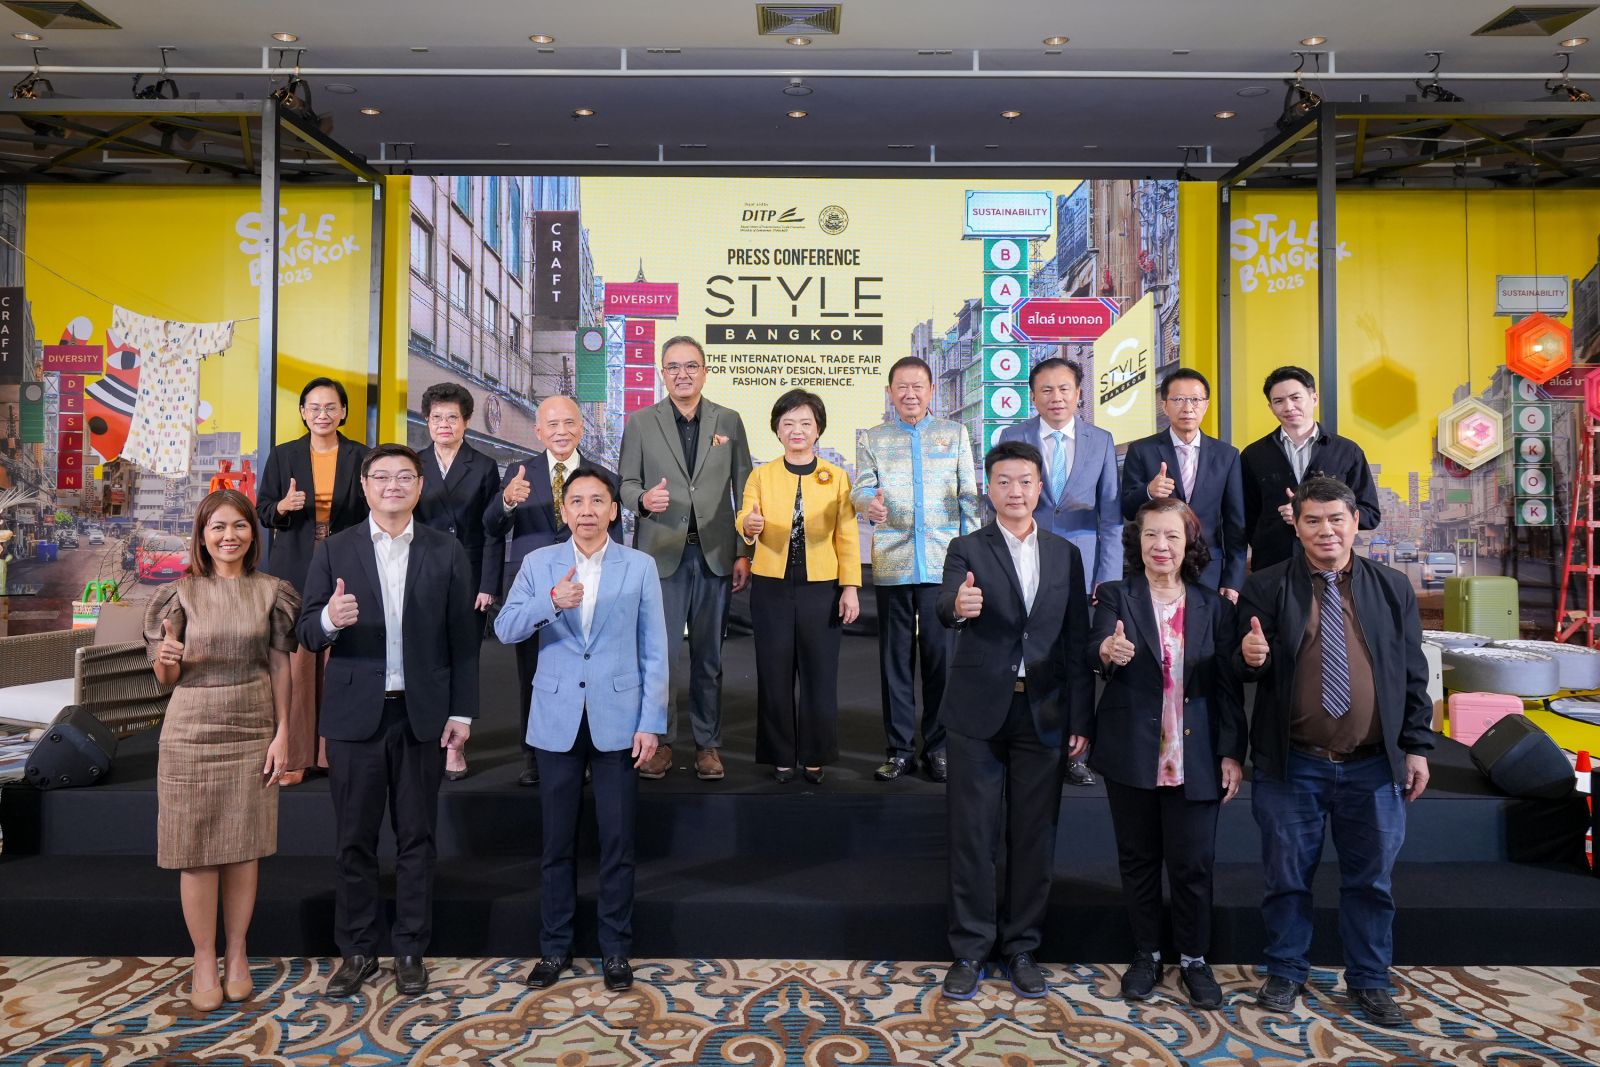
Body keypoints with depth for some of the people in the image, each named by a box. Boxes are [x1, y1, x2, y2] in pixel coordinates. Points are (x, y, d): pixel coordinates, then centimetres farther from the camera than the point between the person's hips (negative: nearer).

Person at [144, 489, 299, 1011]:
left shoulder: (271, 591, 2)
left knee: (243, 847, 8)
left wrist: (282, 732, -2)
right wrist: (166, 657, -21)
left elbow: (280, 666, 3)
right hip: (192, 732, -1)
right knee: (197, 850, 4)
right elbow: (165, 678, 2)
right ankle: (204, 959, 20)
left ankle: (237, 953, 23)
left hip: (252, 731, 1)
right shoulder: (181, 593, -1)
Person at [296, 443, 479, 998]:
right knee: (354, 840, 9)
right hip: (355, 713, 0)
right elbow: (308, 633, 0)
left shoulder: (447, 552, 2)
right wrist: (330, 619, -24)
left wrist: (462, 711, -3)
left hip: (423, 713, 0)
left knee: (416, 838, 9)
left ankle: (410, 950, 23)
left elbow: (462, 638, 2)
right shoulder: (335, 551, 2)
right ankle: (356, 950, 25)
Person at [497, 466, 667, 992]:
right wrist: (549, 602, -24)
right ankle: (555, 947, 25)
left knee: (618, 841, 5)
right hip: (556, 720, 1)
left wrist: (652, 723, -5)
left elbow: (653, 650, 0)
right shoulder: (538, 563, 4)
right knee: (557, 841, 10)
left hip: (617, 720, -1)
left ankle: (615, 950, 20)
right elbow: (504, 629, -5)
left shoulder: (640, 567, 1)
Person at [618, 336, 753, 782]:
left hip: (715, 553, 1)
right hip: (661, 553, -1)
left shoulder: (729, 421, 7)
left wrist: (745, 552, 1)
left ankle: (707, 744, 19)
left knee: (708, 655, 8)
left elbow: (743, 489, 6)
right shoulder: (641, 422, 5)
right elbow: (627, 482, 5)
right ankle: (661, 741, 16)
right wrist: (643, 499, -20)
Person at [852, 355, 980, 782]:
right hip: (892, 562, 0)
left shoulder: (955, 433, 13)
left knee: (941, 653, 0)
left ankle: (938, 747, 13)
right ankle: (899, 747, 13)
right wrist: (870, 504, -21)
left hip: (943, 561, 0)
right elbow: (861, 489, 3)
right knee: (896, 655, 4)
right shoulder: (871, 438, 12)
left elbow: (969, 495, 11)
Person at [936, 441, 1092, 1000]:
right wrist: (959, 604, -45)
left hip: (1043, 712, 2)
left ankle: (1021, 947, 25)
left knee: (1033, 837, 9)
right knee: (973, 834, 4)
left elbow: (1076, 642, 7)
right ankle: (970, 949, 18)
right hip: (979, 709, -2)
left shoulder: (1065, 554, 8)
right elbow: (948, 603, -20)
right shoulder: (967, 549, 1)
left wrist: (1080, 718, 2)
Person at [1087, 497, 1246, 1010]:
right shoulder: (1116, 596, -1)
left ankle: (1194, 959, 27)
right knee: (1138, 859, 11)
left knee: (1193, 863, 5)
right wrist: (1108, 652, -43)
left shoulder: (1214, 605, 3)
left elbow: (1228, 685, 4)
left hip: (1194, 760, 1)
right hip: (1132, 756, 0)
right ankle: (1146, 956, 29)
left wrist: (1232, 752, -2)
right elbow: (1095, 649, -19)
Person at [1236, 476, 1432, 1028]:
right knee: (1287, 876, 10)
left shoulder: (1393, 588, 4)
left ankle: (1369, 981, 32)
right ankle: (1285, 972, 29)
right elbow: (1247, 669, -1)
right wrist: (1250, 658, -25)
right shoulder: (1265, 588, -3)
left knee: (1371, 880, 13)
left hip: (1374, 766, 2)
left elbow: (1413, 674, 7)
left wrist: (1416, 747, 5)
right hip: (1291, 765, -2)